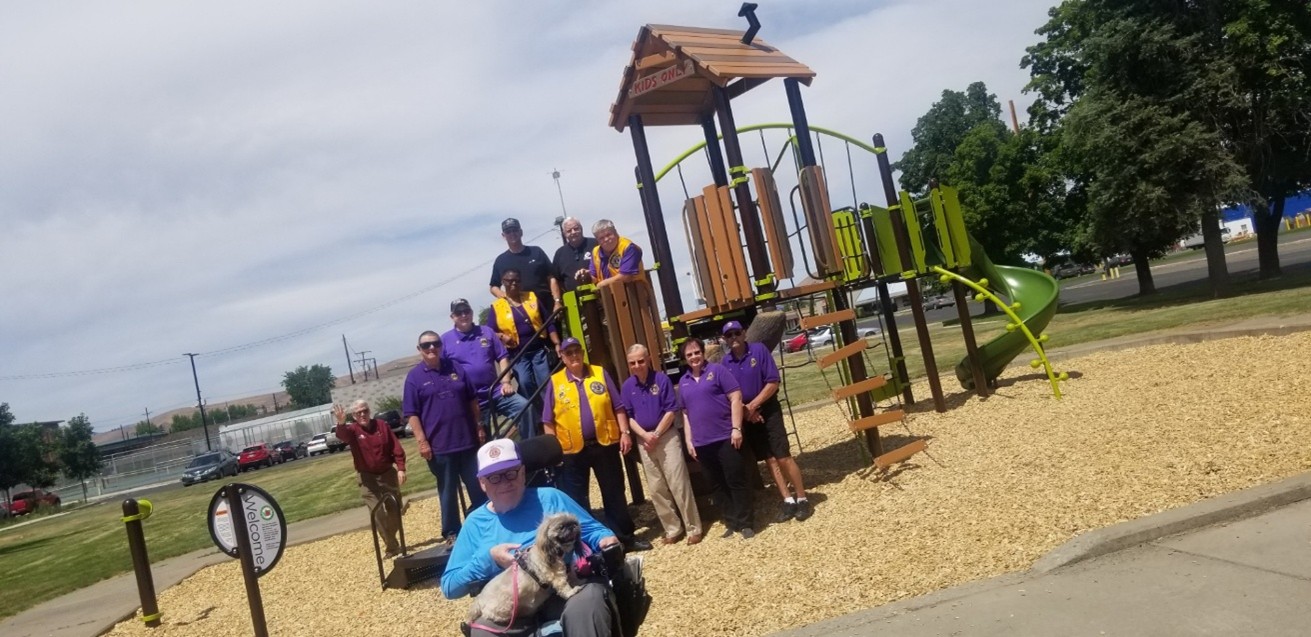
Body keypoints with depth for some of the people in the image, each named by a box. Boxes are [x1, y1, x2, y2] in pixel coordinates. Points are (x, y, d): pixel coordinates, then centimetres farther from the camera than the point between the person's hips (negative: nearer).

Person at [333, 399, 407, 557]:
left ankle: (391, 538, 32)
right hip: (367, 478, -3)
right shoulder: (352, 430, -6)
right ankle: (392, 547, 0)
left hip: (388, 473, 3)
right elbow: (342, 435, -32)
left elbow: (396, 448, 1)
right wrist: (341, 423, -55)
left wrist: (401, 468, -8)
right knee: (378, 513, -8)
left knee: (395, 509, 10)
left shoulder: (381, 425, 1)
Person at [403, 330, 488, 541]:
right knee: (447, 491, 6)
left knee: (479, 486, 11)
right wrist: (422, 441, -12)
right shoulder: (414, 377, -3)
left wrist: (479, 427, 9)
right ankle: (452, 533, 18)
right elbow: (412, 414, -5)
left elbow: (472, 400, 12)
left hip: (468, 439, 3)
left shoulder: (456, 368, 7)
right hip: (439, 445, -3)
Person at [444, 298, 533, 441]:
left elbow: (502, 357, 7)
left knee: (524, 407, -18)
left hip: (496, 391, 2)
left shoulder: (487, 332, 8)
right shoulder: (445, 340, 1)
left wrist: (506, 382, -4)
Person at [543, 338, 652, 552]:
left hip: (605, 444, 1)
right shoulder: (555, 382, 1)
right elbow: (548, 421, 1)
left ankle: (626, 537, 23)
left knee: (614, 493, 11)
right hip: (572, 450, -1)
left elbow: (618, 407, 4)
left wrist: (624, 433, -3)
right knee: (576, 499, 7)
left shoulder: (600, 374, 4)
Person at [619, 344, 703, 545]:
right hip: (643, 441, 4)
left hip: (667, 436, -4)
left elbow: (672, 410, -9)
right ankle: (672, 529, 19)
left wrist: (656, 434, -12)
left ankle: (693, 528, 5)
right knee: (656, 489, 8)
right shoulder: (627, 386, 3)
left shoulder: (661, 379, -8)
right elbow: (628, 416, 4)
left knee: (679, 485, -5)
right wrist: (644, 435, -10)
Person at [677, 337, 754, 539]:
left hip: (726, 437, -5)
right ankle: (731, 522, 19)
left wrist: (736, 428, -13)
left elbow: (736, 397, -7)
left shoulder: (717, 370, -2)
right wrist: (689, 440, 10)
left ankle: (745, 523, 8)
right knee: (718, 485, 10)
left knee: (736, 481, -1)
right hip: (702, 443, 5)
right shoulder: (683, 382, 13)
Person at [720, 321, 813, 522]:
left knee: (783, 457, -6)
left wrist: (752, 405, -15)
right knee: (770, 459, 8)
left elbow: (773, 382, -12)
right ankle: (787, 501, 16)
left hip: (768, 410, -3)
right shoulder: (725, 362, -1)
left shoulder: (759, 350, -10)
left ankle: (802, 499, 5)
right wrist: (744, 410, -10)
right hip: (746, 416, 3)